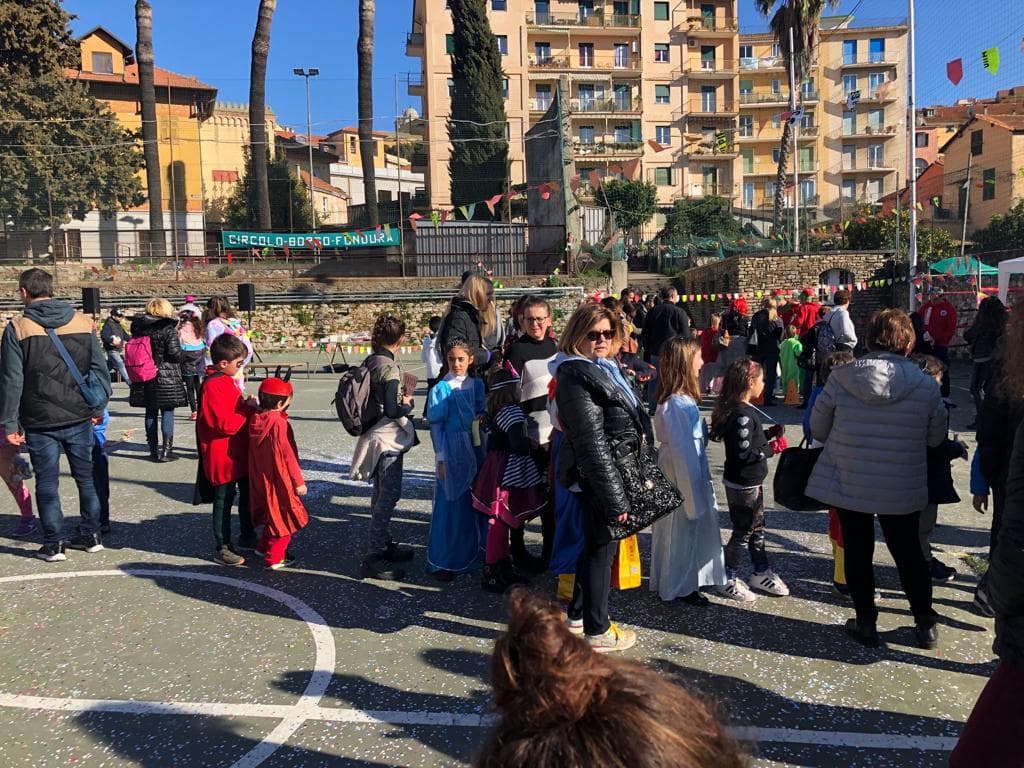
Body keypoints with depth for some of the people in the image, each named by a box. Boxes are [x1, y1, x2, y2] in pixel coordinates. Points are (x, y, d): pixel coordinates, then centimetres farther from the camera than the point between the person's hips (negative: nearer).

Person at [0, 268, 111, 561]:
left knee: (47, 483, 7)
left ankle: (53, 545, 14)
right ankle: (90, 535, 23)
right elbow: (99, 368, 3)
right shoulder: (82, 322, 1)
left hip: (40, 422, -3)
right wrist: (98, 407, 12)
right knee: (86, 477, 15)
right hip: (79, 418, 3)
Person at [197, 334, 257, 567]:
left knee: (247, 495, 21)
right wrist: (249, 409, -16)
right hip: (224, 456, -10)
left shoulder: (227, 380, 9)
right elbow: (226, 424, -26)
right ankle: (221, 548, 17)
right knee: (224, 501, 4)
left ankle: (246, 537, 37)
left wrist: (247, 405, 1)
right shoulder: (213, 386, -22)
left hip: (240, 453, 10)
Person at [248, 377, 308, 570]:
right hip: (279, 479, -8)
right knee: (284, 518, 6)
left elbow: (257, 450, 10)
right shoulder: (279, 423, -23)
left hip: (261, 478, 8)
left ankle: (264, 547, 38)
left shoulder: (256, 419, 0)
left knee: (273, 514, 25)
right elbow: (287, 455, -20)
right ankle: (274, 558, 13)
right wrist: (299, 481, -14)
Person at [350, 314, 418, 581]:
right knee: (389, 496, -4)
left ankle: (383, 544, 34)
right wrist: (408, 402, -6)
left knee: (381, 495, 20)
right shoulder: (390, 367, -19)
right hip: (388, 440, -9)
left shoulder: (369, 362, 6)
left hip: (374, 437, 9)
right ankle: (372, 559, -2)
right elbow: (392, 410, -24)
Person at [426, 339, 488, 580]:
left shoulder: (478, 385, 6)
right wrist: (441, 458, -9)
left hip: (476, 450, 4)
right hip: (452, 452, -4)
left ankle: (474, 554, 27)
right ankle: (443, 562, 11)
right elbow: (436, 426, -5)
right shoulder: (441, 389, -5)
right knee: (450, 504, 0)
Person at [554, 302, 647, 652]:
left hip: (620, 470, 10)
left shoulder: (605, 368, 11)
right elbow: (593, 445, -24)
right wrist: (615, 498, -23)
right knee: (601, 549, 4)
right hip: (599, 478, -10)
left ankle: (578, 614, 37)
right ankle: (597, 631, 20)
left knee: (596, 545, 21)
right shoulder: (577, 377, -20)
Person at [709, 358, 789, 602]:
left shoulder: (740, 410, 6)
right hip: (742, 484, -10)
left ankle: (761, 573, 34)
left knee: (757, 527, 20)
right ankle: (728, 579, 19)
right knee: (743, 531, 4)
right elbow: (744, 453, -28)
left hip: (750, 482, 10)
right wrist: (773, 448, -17)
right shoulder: (743, 415, -26)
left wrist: (770, 433, 5)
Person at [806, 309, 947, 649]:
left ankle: (866, 622, 27)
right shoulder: (926, 385, -12)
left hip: (847, 484, -1)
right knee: (909, 553, 20)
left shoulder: (840, 377, -14)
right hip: (903, 490, 1)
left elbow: (817, 429, -5)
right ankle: (926, 624, 32)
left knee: (858, 553, 15)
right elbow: (936, 438, 1)